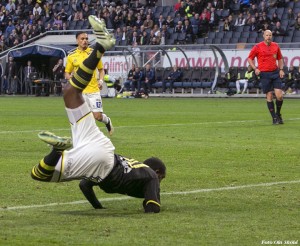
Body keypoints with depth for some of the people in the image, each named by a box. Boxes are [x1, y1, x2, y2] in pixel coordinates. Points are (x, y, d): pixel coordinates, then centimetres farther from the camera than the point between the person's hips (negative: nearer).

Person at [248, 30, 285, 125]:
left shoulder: (276, 46, 8)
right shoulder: (258, 47, -2)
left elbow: (280, 59, 19)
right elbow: (250, 58, 5)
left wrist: (281, 69, 6)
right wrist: (255, 68, -8)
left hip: (275, 73, 3)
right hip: (264, 74, -3)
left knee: (279, 95, -7)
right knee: (269, 96, -1)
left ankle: (278, 114, 17)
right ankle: (274, 118, 7)